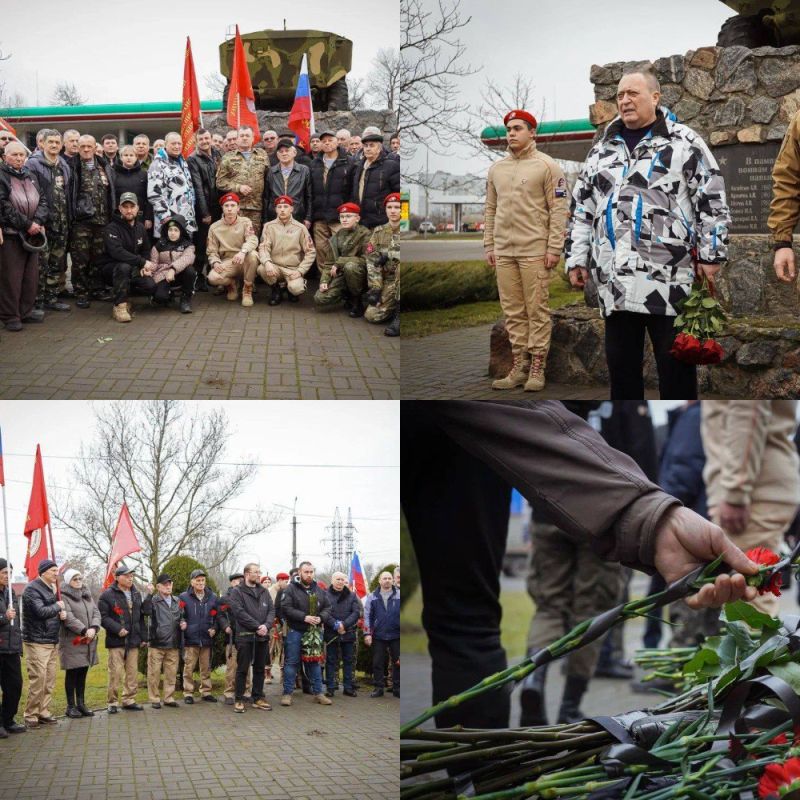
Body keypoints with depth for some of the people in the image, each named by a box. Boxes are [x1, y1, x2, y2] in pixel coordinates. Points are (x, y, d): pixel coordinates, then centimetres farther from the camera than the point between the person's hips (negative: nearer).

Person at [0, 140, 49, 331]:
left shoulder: (31, 177, 15)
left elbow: (42, 200, 10)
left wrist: (38, 221, -8)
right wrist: (27, 224, -15)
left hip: (32, 234, 6)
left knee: (31, 274, 9)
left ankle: (26, 310, 20)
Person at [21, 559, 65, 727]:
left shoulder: (51, 589, 17)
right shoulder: (32, 589, -11)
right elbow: (40, 611, -24)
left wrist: (62, 614, 6)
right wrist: (58, 607, -9)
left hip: (52, 641, 9)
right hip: (37, 642, -9)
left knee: (50, 680, 9)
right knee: (38, 679, -10)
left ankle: (43, 712, 16)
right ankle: (31, 715, -3)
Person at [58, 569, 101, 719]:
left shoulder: (87, 595, 16)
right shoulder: (64, 597, -7)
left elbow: (96, 612, 8)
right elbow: (68, 618, -18)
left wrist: (94, 628, -11)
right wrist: (84, 630, -22)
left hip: (88, 641, 6)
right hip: (72, 641, -6)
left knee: (83, 673, 10)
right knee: (72, 673, -1)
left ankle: (81, 704, 17)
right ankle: (71, 706, 5)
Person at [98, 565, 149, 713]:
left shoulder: (136, 594, 15)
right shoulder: (108, 595, -5)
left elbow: (141, 617, 18)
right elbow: (103, 617, -11)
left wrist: (143, 637, 15)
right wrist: (117, 629, -20)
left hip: (133, 641, 6)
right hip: (116, 641, -6)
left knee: (132, 672, 8)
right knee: (116, 673, -6)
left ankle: (129, 700, 16)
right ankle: (113, 702, 1)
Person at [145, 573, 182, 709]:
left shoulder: (177, 601, 15)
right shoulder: (153, 600, -2)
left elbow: (180, 619, 26)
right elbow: (146, 611, -22)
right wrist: (149, 594, -22)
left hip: (173, 645, 4)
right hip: (157, 643, -4)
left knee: (171, 673, 7)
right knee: (154, 673, 0)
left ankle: (169, 698, 17)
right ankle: (154, 699, 9)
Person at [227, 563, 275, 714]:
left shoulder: (264, 591, 14)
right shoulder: (237, 592, -4)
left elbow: (271, 610, 8)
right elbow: (239, 612, -14)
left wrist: (266, 625, -11)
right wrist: (257, 626, -16)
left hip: (262, 636, 5)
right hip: (245, 636, -5)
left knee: (260, 669, 11)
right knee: (242, 669, -1)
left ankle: (258, 698, 19)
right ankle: (239, 700, 5)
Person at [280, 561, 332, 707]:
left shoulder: (319, 590, 9)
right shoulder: (291, 589, -7)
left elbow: (327, 607, 11)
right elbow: (286, 608, -16)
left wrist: (321, 618, -9)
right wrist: (304, 617, -21)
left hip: (314, 631, 5)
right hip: (296, 631, -4)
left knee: (314, 661, 10)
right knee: (292, 662, 0)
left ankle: (318, 693, 17)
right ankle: (287, 693, 5)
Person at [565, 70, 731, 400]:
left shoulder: (683, 143, 1)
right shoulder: (602, 151, 16)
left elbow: (712, 200, -2)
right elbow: (581, 209, 19)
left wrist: (711, 255, -6)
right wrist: (577, 258, 13)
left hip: (668, 277, -5)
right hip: (615, 278, 5)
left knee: (675, 361, -1)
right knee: (620, 359, 9)